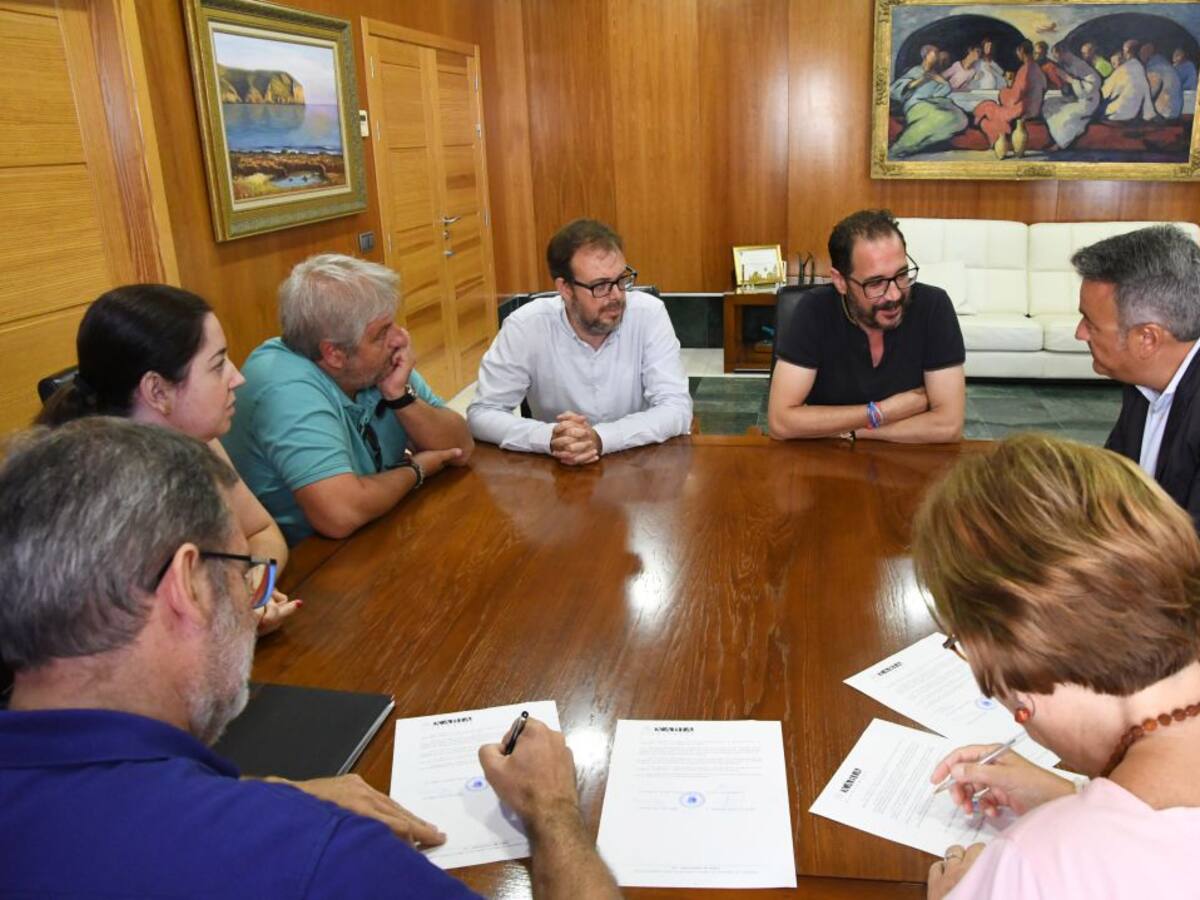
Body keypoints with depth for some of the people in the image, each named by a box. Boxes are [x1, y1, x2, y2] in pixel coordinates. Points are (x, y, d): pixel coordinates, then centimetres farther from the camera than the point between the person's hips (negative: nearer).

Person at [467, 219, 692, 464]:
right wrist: (549, 438, -29)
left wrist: (600, 439, -31)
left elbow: (677, 409, -15)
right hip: (556, 472, 1)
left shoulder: (649, 314, -11)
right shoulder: (526, 326, -12)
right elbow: (482, 414, -11)